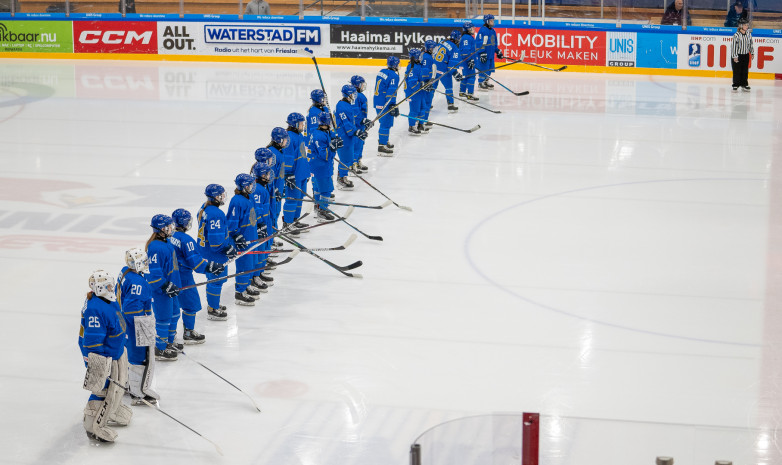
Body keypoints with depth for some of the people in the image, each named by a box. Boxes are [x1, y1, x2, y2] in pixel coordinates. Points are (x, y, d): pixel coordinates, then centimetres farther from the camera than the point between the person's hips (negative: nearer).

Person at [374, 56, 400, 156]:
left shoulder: (382, 72, 12)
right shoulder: (393, 75, -15)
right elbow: (392, 91, -21)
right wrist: (393, 106, -22)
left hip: (377, 102, 9)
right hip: (385, 104, -9)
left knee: (384, 122, 23)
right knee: (386, 124, -5)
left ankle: (383, 141, 37)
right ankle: (382, 147, -4)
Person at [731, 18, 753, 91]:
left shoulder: (749, 34, 0)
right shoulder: (737, 35, -17)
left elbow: (750, 43, 13)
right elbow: (733, 45, -15)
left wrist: (752, 52, 14)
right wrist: (735, 56, -16)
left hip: (746, 55, 5)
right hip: (737, 55, -5)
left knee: (745, 71, 10)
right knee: (737, 71, -1)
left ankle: (744, 85, 20)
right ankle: (735, 85, 8)